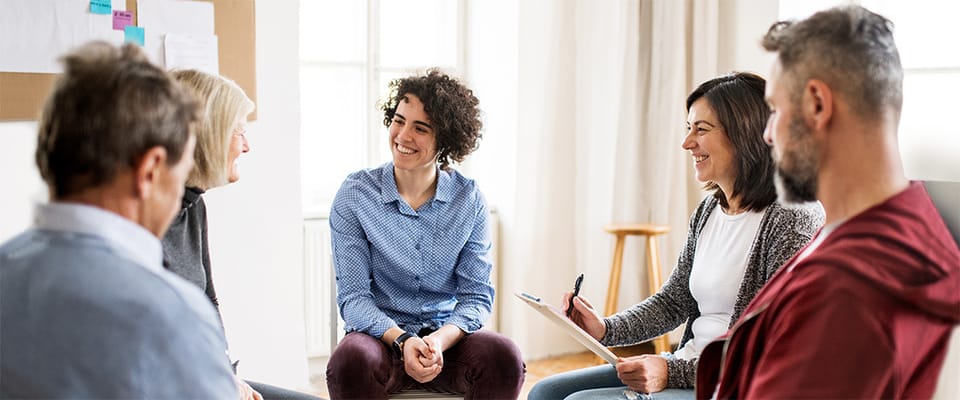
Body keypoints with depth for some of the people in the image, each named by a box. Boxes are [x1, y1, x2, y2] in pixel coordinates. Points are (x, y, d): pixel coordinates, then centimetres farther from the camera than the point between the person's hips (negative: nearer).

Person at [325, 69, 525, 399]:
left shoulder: (469, 199, 1)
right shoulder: (355, 194, -3)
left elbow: (476, 295, 0)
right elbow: (353, 296, -5)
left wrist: (440, 340, -20)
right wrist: (402, 340, -23)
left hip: (447, 338, 2)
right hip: (382, 335, -1)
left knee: (504, 357, -29)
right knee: (350, 362, -35)